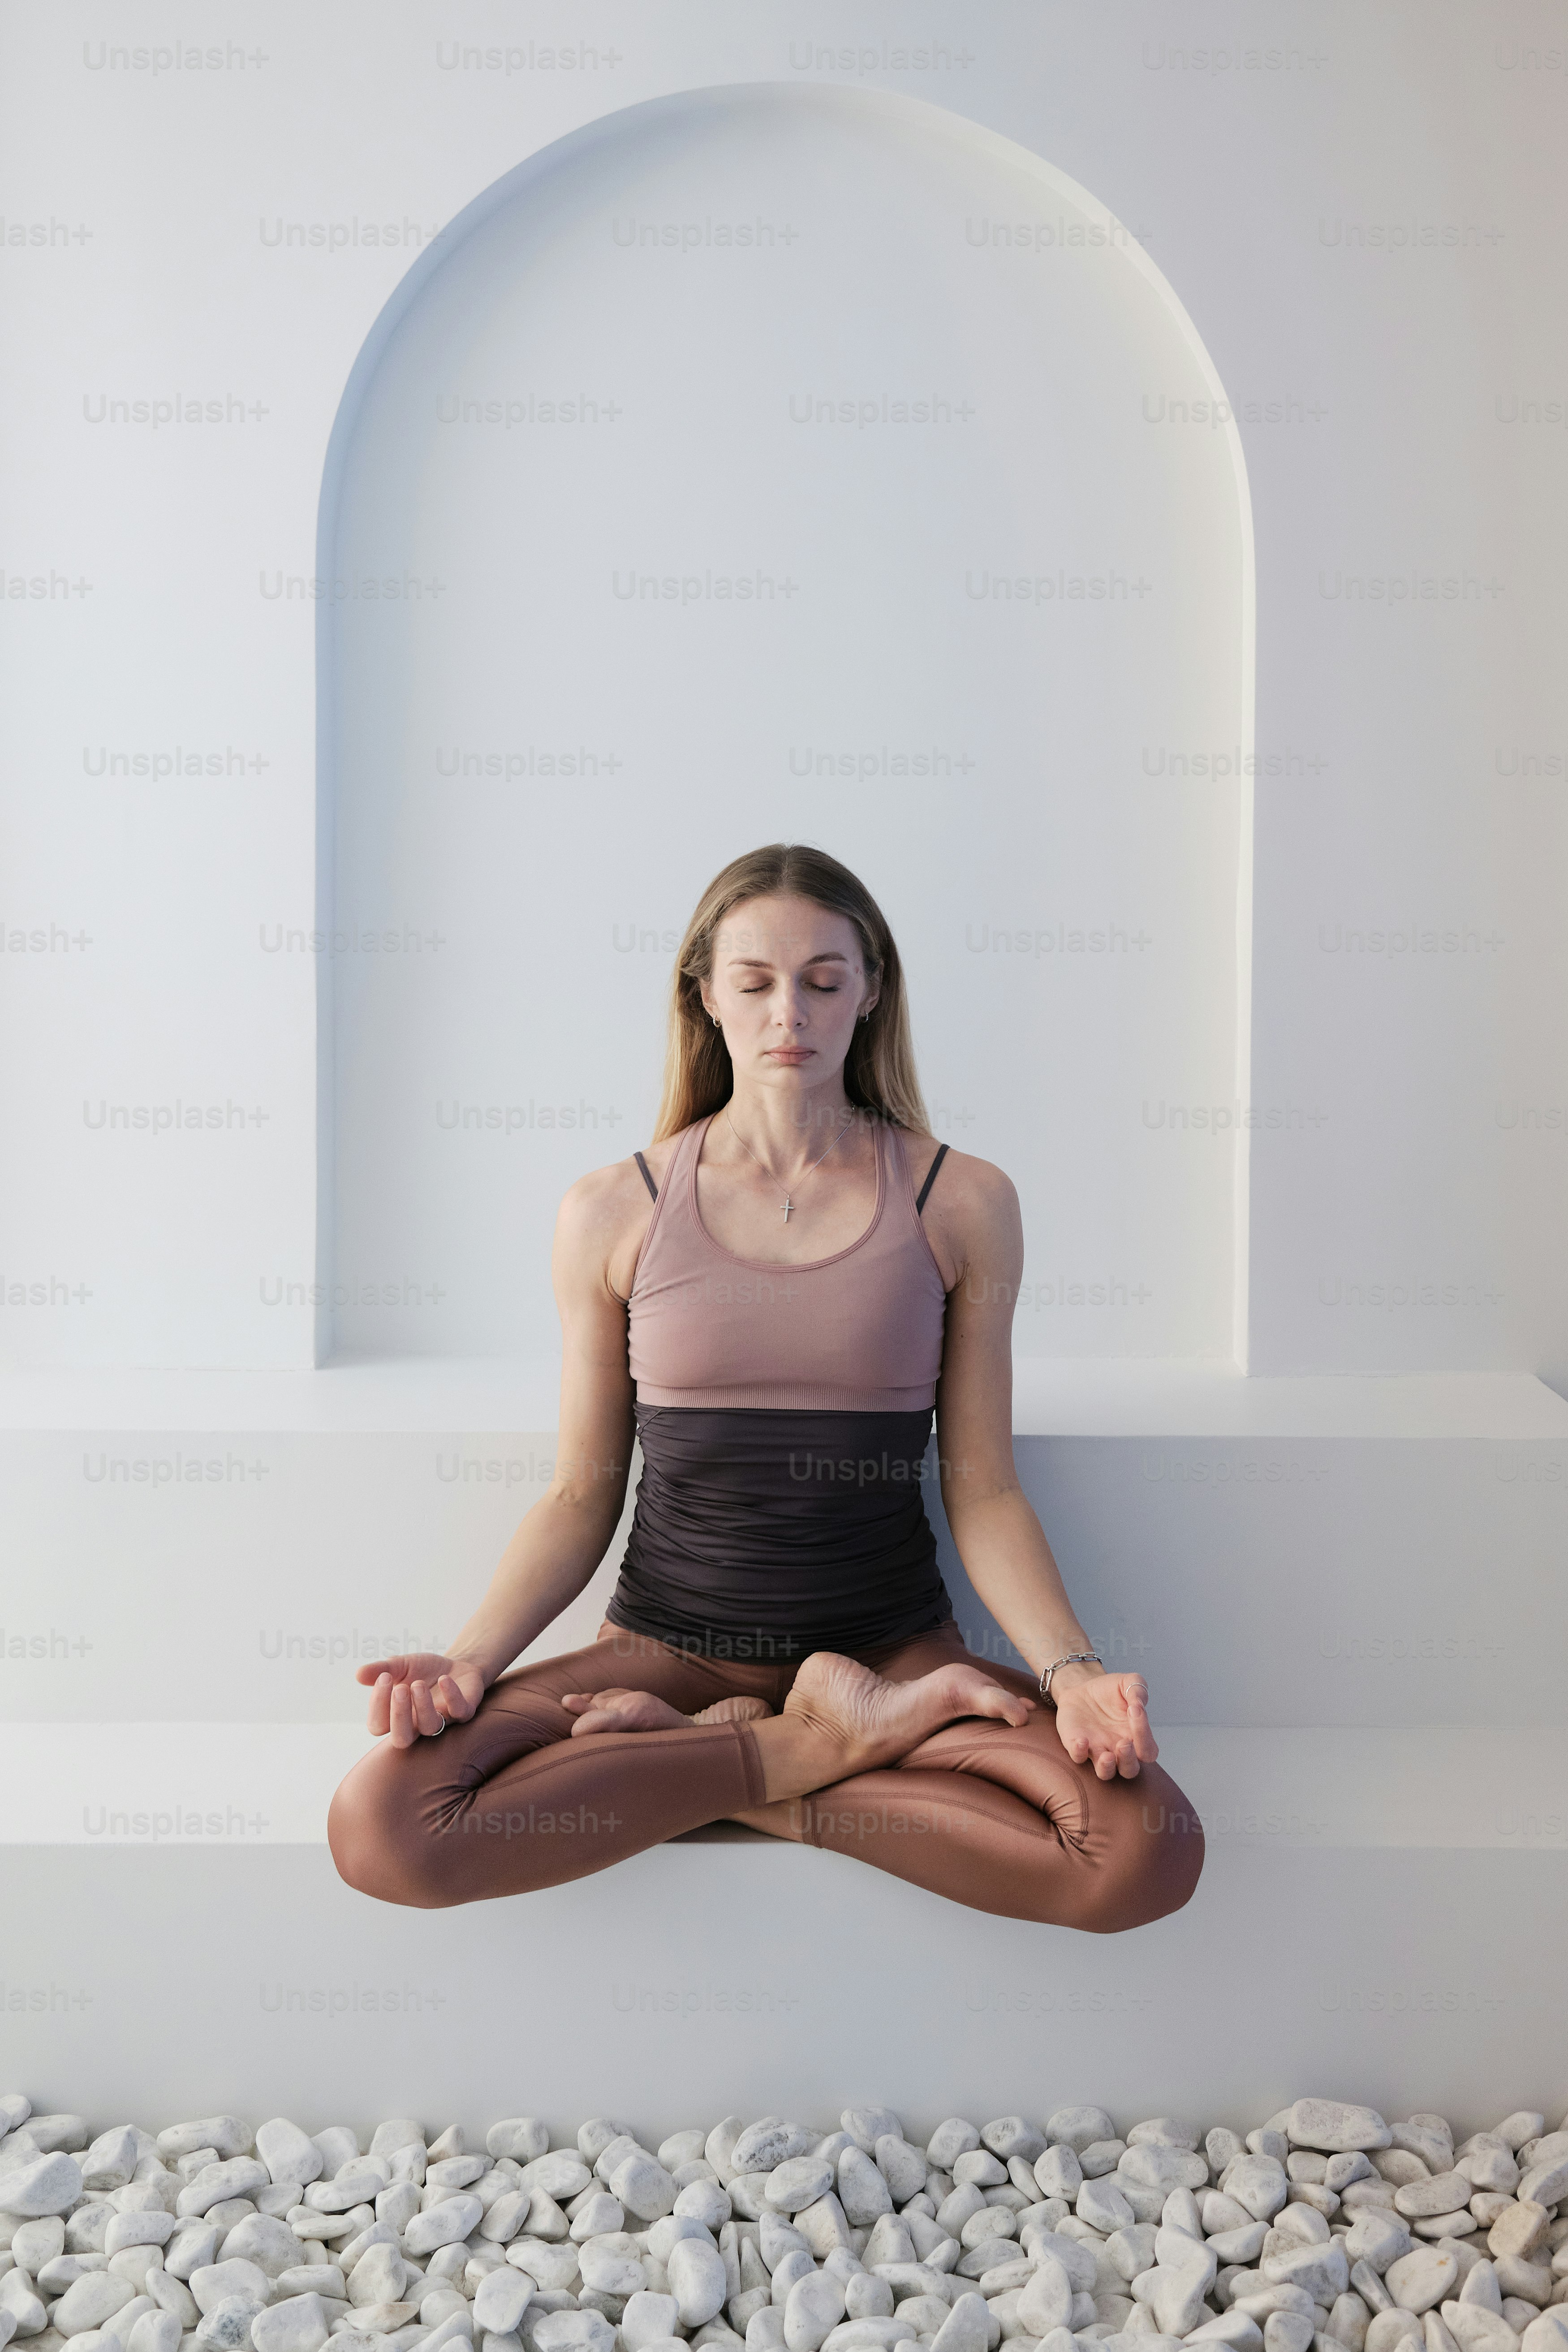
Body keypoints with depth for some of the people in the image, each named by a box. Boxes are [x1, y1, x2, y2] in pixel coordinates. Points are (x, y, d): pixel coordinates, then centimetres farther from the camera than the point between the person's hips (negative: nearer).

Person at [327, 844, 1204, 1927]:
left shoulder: (960, 1204, 1)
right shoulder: (613, 1213, 2)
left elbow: (983, 1491, 2)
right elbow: (582, 1495, 5)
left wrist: (1072, 1670, -14)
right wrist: (470, 1662, -11)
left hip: (891, 1646, 0)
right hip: (668, 1641, 0)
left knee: (1151, 1853, -26)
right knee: (380, 1827, -24)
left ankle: (702, 1764, -9)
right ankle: (818, 1742, -10)